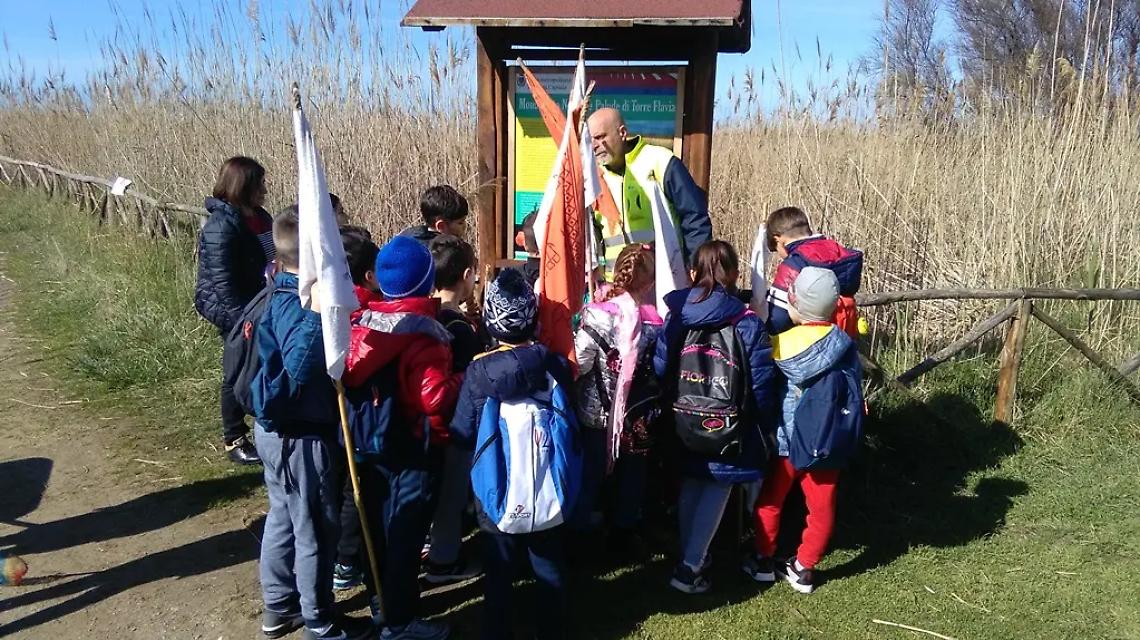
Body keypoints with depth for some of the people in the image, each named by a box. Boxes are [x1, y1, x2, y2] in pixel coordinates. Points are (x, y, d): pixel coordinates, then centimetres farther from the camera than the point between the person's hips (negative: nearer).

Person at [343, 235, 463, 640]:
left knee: (377, 524, 21)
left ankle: (381, 600, 40)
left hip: (370, 443, 7)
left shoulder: (363, 322, -1)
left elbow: (351, 379, 6)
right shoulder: (422, 335, -23)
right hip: (412, 450, -7)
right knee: (405, 533, 5)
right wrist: (463, 379, -13)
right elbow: (437, 399, -29)